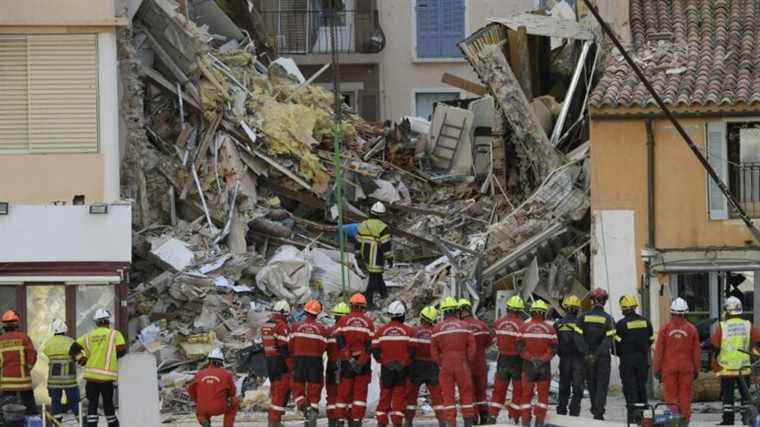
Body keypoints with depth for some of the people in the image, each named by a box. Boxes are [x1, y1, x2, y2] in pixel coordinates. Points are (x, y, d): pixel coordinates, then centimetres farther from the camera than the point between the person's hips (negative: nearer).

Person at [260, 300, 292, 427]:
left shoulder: (265, 326, 12)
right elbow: (285, 347, -19)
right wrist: (291, 366, -17)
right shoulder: (282, 326, -15)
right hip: (281, 362, -8)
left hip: (269, 360, 8)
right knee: (282, 390, -5)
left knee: (275, 389, 17)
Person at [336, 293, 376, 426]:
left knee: (344, 391, 8)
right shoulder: (369, 323, 2)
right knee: (360, 392, 2)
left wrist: (349, 359, -11)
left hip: (346, 361, 0)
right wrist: (361, 362, -8)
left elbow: (340, 343, -8)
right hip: (363, 362, 0)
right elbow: (370, 345, -5)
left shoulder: (343, 321, 0)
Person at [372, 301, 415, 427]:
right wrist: (406, 362, 7)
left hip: (386, 368, 1)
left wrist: (382, 361, 12)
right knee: (400, 396, 2)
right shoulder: (408, 330, -3)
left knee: (385, 395, 9)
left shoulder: (381, 330, 1)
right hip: (403, 368, -1)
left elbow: (375, 350, -1)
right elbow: (412, 350, -6)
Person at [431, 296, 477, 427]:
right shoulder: (464, 326, -2)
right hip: (462, 364, 0)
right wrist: (467, 360, 9)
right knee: (466, 392, 9)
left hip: (445, 365, 0)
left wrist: (440, 363, 11)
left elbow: (434, 350, 1)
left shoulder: (437, 329, 0)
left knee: (448, 394, 5)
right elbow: (471, 346, -2)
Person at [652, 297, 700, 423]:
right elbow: (696, 351, 4)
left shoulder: (665, 328, -5)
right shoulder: (691, 329, -2)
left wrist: (656, 369, 5)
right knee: (685, 397, 5)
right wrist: (696, 369, 14)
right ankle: (685, 420, 6)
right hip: (686, 368, 1)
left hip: (669, 367, -1)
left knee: (671, 397, 2)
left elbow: (658, 351, -2)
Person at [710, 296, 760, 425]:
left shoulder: (722, 327, -9)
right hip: (744, 366, 2)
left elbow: (714, 343, -9)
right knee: (745, 394, 13)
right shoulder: (748, 326, -2)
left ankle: (728, 420, 2)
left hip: (727, 367, -2)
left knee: (727, 396, 4)